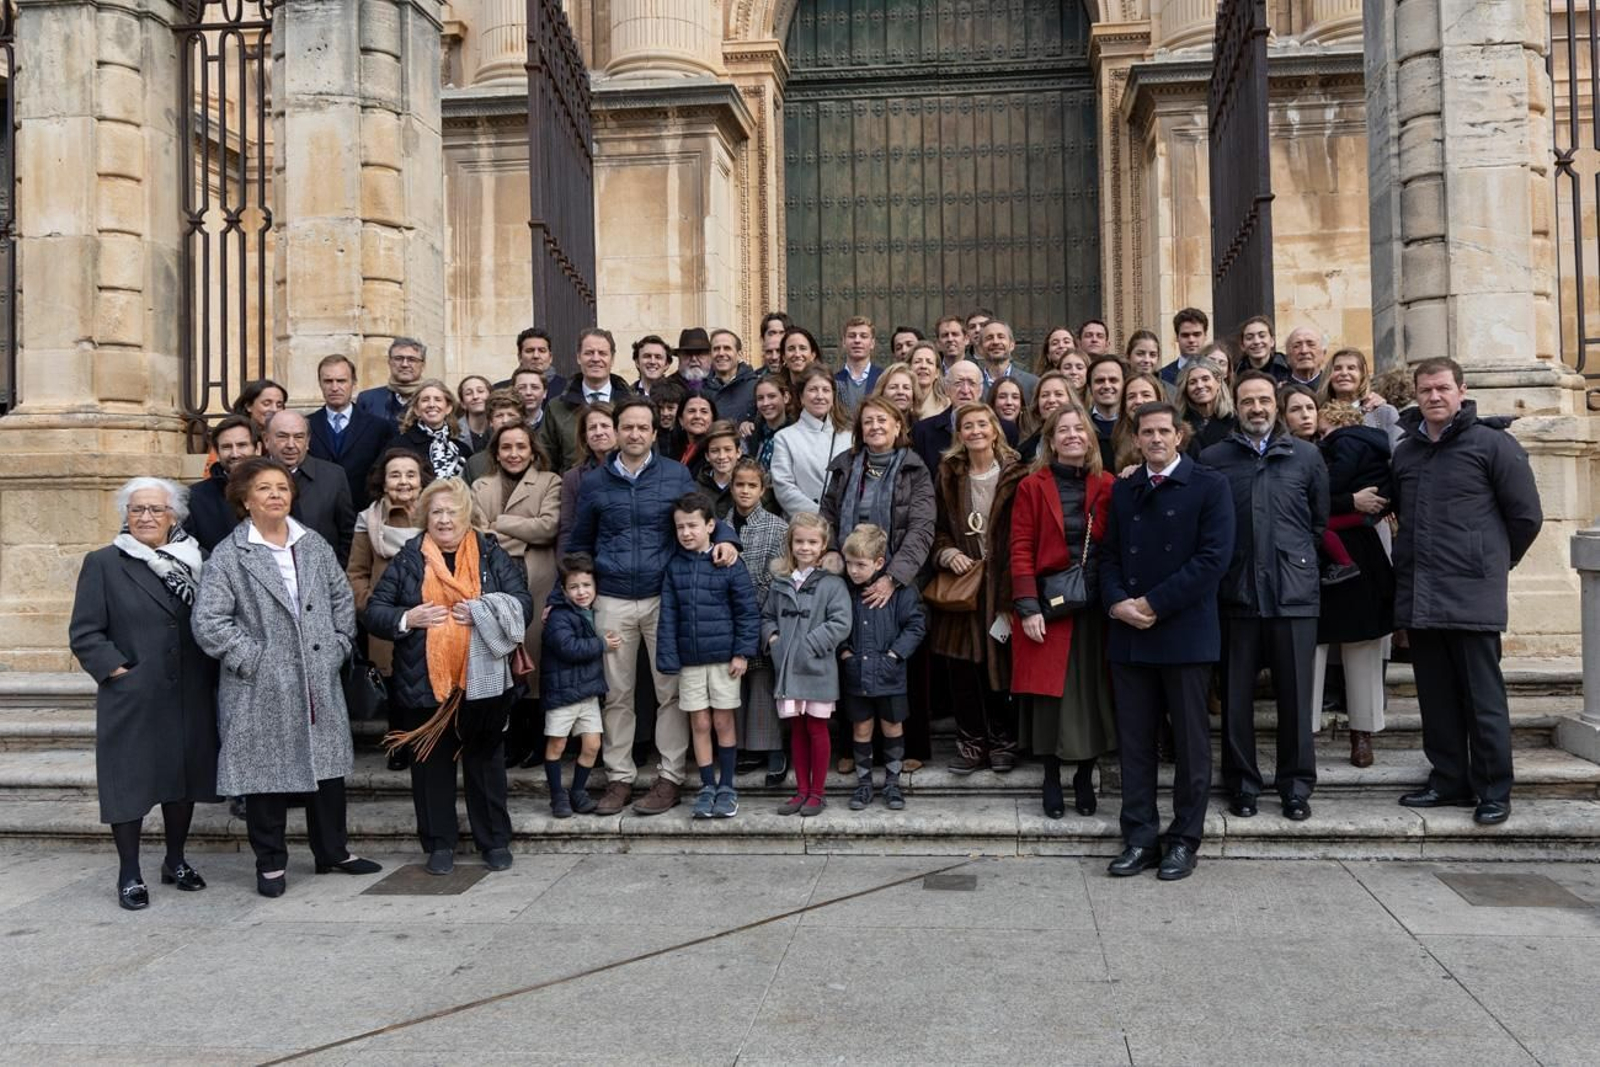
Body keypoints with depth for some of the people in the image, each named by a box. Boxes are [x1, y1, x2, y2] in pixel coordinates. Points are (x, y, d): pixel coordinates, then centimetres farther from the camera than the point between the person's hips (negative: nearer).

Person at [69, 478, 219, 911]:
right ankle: (129, 875, 15)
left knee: (183, 778, 13)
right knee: (129, 782, 3)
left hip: (189, 696, 3)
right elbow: (84, 633, -4)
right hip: (131, 700, -3)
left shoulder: (194, 562, 7)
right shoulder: (103, 563, -1)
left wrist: (208, 673, 1)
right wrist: (115, 669, -13)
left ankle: (176, 861, 30)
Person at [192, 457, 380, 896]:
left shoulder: (315, 546, 8)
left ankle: (332, 852, 27)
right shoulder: (228, 556, -7)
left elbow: (342, 598, 15)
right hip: (262, 690, -4)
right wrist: (251, 658, -13)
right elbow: (207, 622, -11)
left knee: (327, 766, 12)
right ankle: (270, 864, 19)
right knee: (266, 774, 4)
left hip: (319, 685, 5)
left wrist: (337, 647, 5)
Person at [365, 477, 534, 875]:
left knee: (486, 759, 10)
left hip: (483, 681, 0)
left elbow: (523, 604, -3)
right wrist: (407, 618, -12)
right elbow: (374, 612, 5)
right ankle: (439, 843, 22)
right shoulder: (408, 559, 5)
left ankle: (495, 840, 23)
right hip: (426, 682, 0)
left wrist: (481, 613, -16)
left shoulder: (492, 555, 4)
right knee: (431, 761, 8)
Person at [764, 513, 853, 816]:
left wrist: (809, 645, -17)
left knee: (816, 728, 6)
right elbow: (767, 615, 17)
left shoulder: (832, 583, -8)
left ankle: (817, 792, 17)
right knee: (797, 728, 13)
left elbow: (841, 624, -14)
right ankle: (802, 789, 24)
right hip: (787, 667, 4)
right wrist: (772, 637, -2)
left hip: (818, 669, -4)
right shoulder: (781, 581, 7)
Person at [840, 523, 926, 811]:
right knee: (861, 729, 11)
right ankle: (863, 782, 24)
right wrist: (844, 652, -4)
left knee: (892, 727, 11)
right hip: (856, 675, 2)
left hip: (889, 676, -2)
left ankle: (892, 782, 25)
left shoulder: (900, 589, -10)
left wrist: (894, 654, -12)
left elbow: (916, 625, -6)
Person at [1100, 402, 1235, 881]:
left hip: (1185, 634, -4)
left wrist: (1154, 603, -14)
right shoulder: (1123, 490, 14)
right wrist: (1116, 601, -7)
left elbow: (1213, 558, -10)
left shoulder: (1209, 486, -1)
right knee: (1134, 742, 7)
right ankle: (1139, 839, 15)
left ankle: (1184, 840, 17)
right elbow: (1109, 554, 12)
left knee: (1190, 742, 5)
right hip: (1129, 634, 4)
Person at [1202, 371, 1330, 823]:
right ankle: (1242, 784, 18)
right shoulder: (1212, 459, 4)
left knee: (1295, 694, 4)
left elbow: (1321, 520, 12)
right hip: (1235, 593, 0)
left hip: (1294, 593, 0)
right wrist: (1224, 567, 4)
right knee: (1236, 696, 6)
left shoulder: (1307, 456, 7)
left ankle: (1296, 785, 17)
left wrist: (1297, 561, 10)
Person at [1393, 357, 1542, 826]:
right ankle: (1449, 779, 21)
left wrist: (1496, 560, 9)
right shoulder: (1405, 450, 13)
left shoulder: (1492, 443, -3)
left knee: (1483, 697, -1)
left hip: (1471, 593, -5)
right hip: (1417, 593, 5)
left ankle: (1494, 791, 9)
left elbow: (1526, 514, 1)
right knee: (1436, 696, 11)